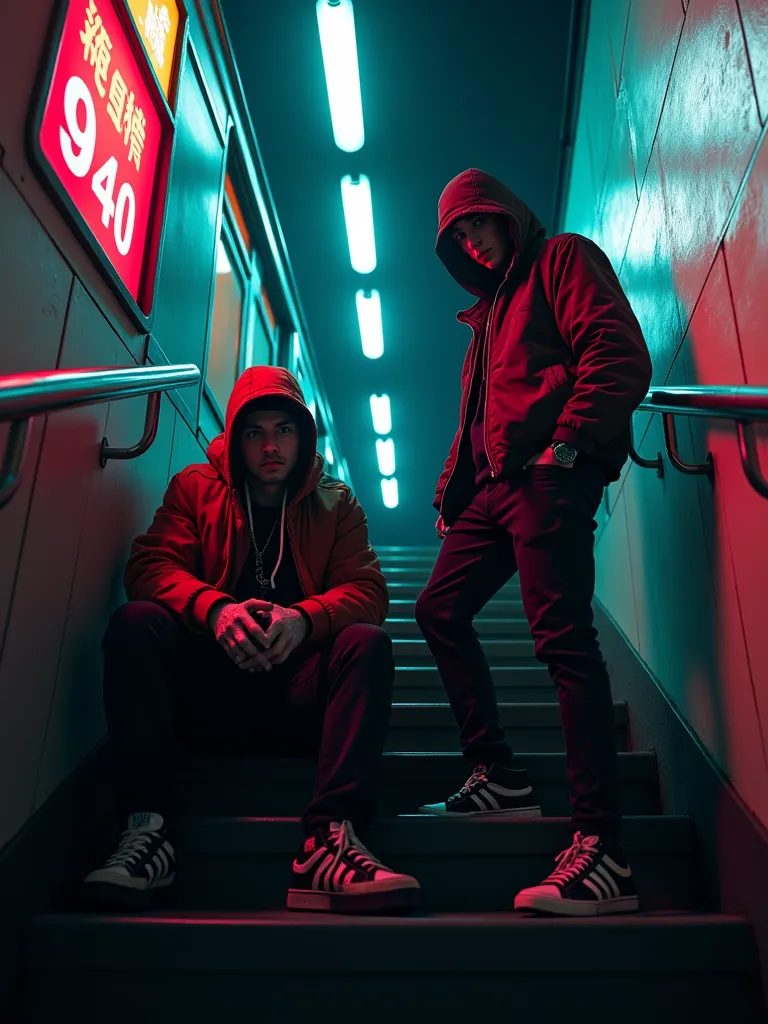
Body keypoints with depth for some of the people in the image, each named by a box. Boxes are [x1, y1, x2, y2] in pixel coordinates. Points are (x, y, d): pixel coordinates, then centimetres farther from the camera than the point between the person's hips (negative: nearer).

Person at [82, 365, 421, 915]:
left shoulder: (335, 503, 10)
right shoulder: (196, 487, 9)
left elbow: (367, 590, -3)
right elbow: (150, 565, -6)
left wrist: (304, 619, -25)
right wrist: (214, 608, -27)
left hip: (297, 700, 0)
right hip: (208, 695, 0)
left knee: (369, 642, -26)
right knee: (136, 622, -24)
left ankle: (331, 837, -36)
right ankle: (149, 826, -28)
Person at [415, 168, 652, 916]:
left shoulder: (562, 259, 7)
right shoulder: (489, 308, 31)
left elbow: (621, 356, -10)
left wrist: (566, 444, -18)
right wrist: (450, 491, 20)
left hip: (549, 479, -10)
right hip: (494, 484, 10)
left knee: (563, 640, -16)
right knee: (439, 609, 9)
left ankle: (602, 852, -14)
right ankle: (497, 776, 15)